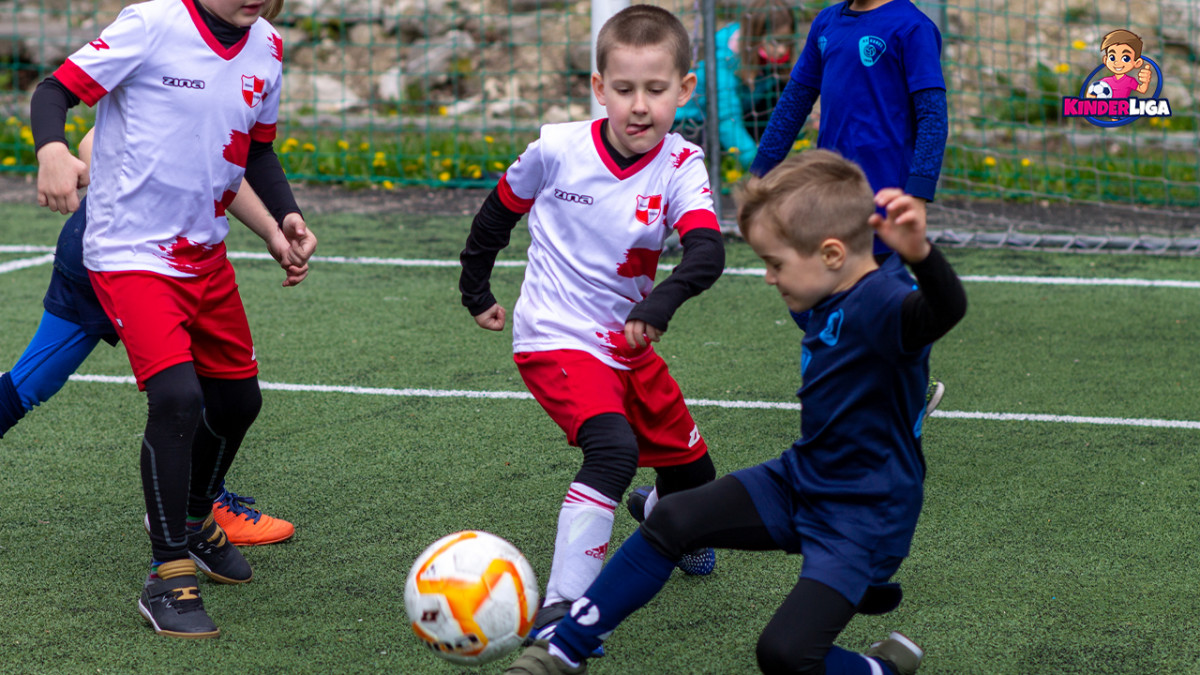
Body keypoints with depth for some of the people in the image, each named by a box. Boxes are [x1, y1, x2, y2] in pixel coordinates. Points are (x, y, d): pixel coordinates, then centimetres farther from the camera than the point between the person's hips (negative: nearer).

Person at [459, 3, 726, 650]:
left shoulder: (681, 166, -12)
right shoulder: (557, 149, -14)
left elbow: (706, 249, -28)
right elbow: (499, 210, 5)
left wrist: (659, 304, -46)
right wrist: (476, 289, 13)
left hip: (629, 343, 4)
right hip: (557, 339, -4)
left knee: (687, 462, 17)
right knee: (613, 449, -27)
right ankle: (559, 610, -25)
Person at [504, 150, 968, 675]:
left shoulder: (881, 304, -27)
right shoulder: (836, 301, 2)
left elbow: (944, 311, -50)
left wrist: (919, 254, -70)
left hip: (863, 519, -9)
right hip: (799, 481, 9)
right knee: (670, 521, 3)